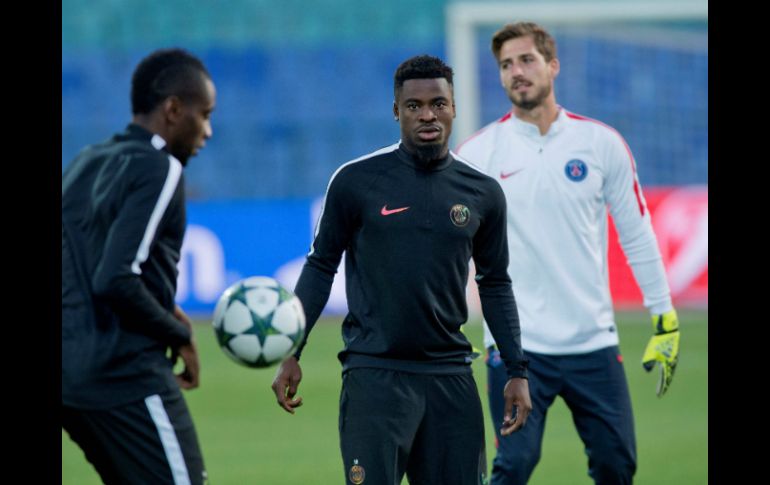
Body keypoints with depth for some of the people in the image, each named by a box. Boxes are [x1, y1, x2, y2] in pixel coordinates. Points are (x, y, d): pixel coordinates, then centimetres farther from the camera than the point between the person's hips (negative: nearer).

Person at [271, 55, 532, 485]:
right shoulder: (356, 181, -1)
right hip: (374, 372, -3)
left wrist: (517, 370, 9)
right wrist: (291, 354, 0)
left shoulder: (483, 194, 7)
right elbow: (321, 265, 5)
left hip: (451, 376, 3)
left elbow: (495, 284, 15)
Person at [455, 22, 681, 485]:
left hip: (593, 341, 2)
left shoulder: (602, 144, 2)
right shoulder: (479, 152, -2)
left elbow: (638, 235, 8)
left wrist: (665, 319, 7)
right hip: (516, 345, -2)